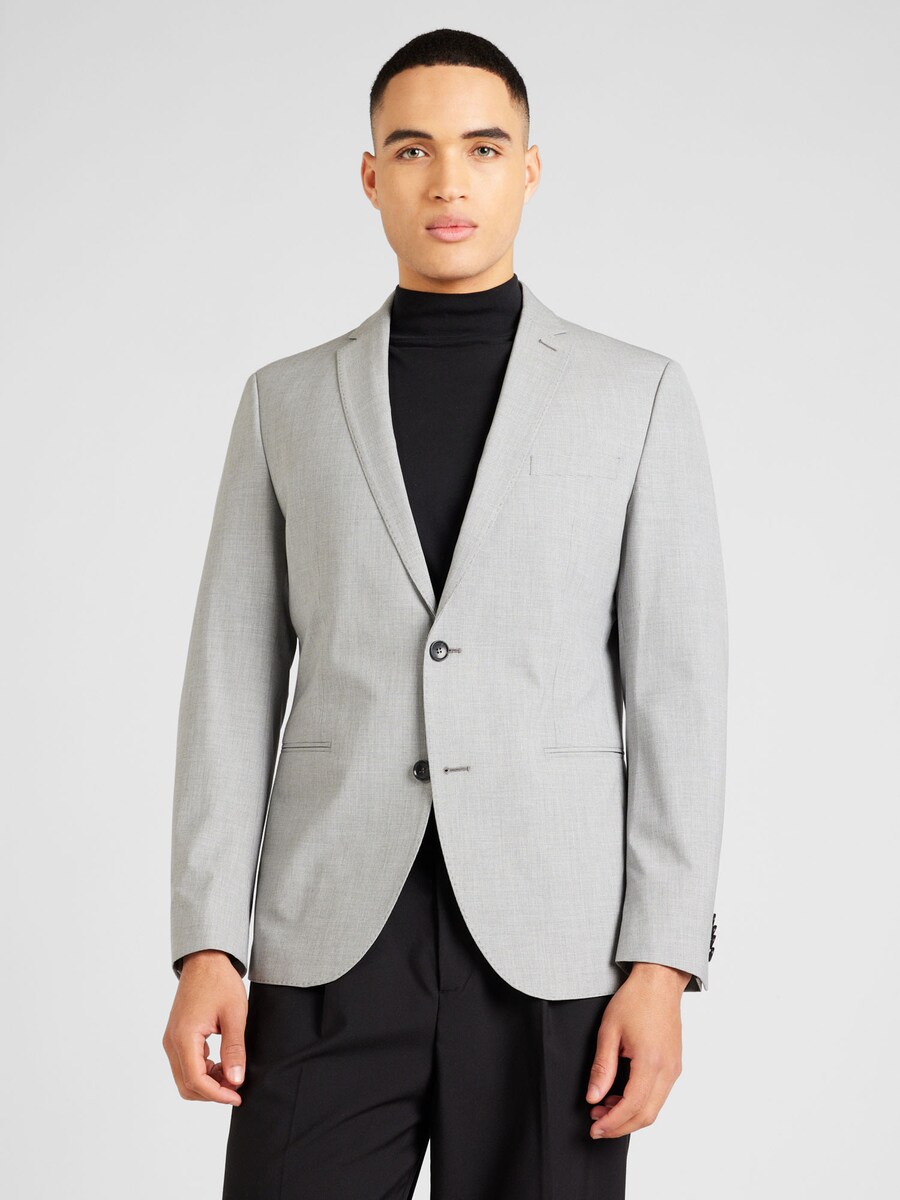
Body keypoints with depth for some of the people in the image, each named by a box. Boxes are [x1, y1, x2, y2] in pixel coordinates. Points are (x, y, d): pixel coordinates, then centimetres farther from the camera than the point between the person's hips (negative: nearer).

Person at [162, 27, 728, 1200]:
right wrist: (205, 946, -2)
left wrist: (664, 964, -8)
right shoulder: (287, 401, 11)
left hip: (550, 942, -1)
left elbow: (677, 687, 1)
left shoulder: (638, 394, 6)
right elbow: (234, 684, 8)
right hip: (336, 938, 1)